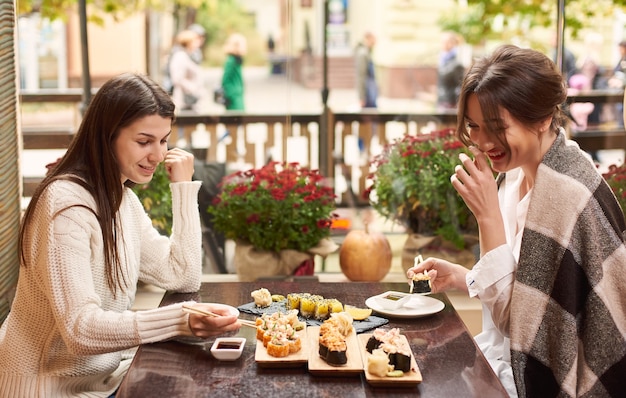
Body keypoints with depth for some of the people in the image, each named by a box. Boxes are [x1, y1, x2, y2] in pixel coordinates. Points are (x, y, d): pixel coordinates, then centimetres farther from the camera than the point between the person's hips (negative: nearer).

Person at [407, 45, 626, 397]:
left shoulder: (571, 196, -25)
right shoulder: (518, 173, 0)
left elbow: (520, 315, -21)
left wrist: (488, 214, -25)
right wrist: (457, 277, -4)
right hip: (507, 356, 7)